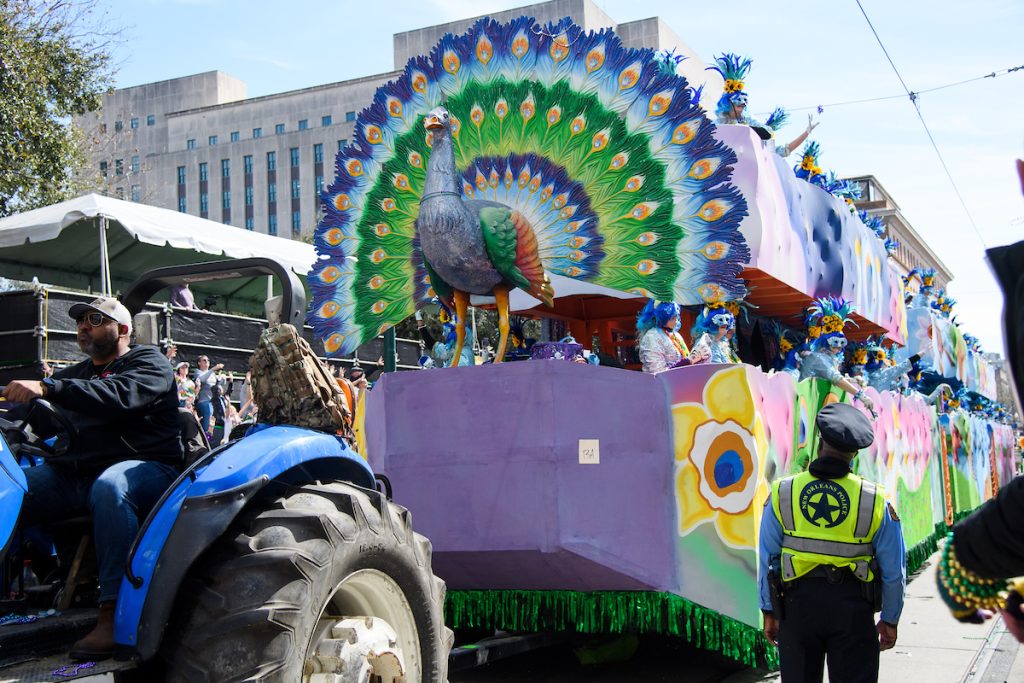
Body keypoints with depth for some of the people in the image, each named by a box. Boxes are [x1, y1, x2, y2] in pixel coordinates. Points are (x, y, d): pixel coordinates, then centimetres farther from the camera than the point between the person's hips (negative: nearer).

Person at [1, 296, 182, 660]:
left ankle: (114, 613, -39)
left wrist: (47, 388, -28)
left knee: (109, 487, -39)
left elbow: (119, 396, -17)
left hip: (144, 467, -6)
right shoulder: (73, 375, 30)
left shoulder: (147, 361, 6)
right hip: (70, 476, 6)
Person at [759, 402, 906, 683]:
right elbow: (894, 570, -1)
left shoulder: (782, 493, -4)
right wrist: (890, 619, 11)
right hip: (853, 606, -1)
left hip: (798, 601, 1)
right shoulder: (875, 501, -7)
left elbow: (767, 560, 0)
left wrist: (769, 611, 10)